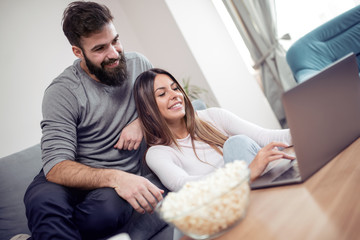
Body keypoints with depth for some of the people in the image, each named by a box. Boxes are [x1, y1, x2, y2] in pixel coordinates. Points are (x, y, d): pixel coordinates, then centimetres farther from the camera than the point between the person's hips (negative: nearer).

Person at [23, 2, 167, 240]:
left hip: (125, 178, 4)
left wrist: (140, 122, -8)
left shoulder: (138, 64, 1)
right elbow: (56, 166, -21)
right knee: (44, 200, -39)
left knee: (108, 205, -34)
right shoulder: (62, 92, -14)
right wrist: (114, 177, -38)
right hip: (74, 181, -3)